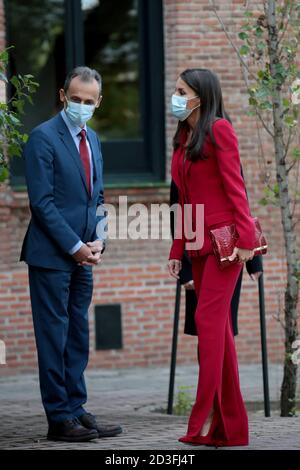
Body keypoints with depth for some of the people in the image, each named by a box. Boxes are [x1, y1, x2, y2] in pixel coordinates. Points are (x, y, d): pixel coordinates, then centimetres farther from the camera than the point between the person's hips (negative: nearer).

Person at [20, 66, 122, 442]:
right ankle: (59, 418, -1)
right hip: (51, 255, -8)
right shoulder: (43, 137, -9)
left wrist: (98, 240, 4)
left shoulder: (91, 139, 15)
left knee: (78, 336, 9)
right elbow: (42, 201, -14)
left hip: (82, 255, 8)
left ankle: (76, 410, 13)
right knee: (54, 336, -4)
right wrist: (75, 246, -15)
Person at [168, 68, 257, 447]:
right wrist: (176, 250, 15)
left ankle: (205, 419, -16)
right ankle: (231, 425, 10)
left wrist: (245, 238, -19)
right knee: (218, 329, 7)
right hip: (198, 243, 8)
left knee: (209, 320, -14)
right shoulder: (183, 138, 17)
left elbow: (234, 186, -13)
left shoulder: (218, 130, -7)